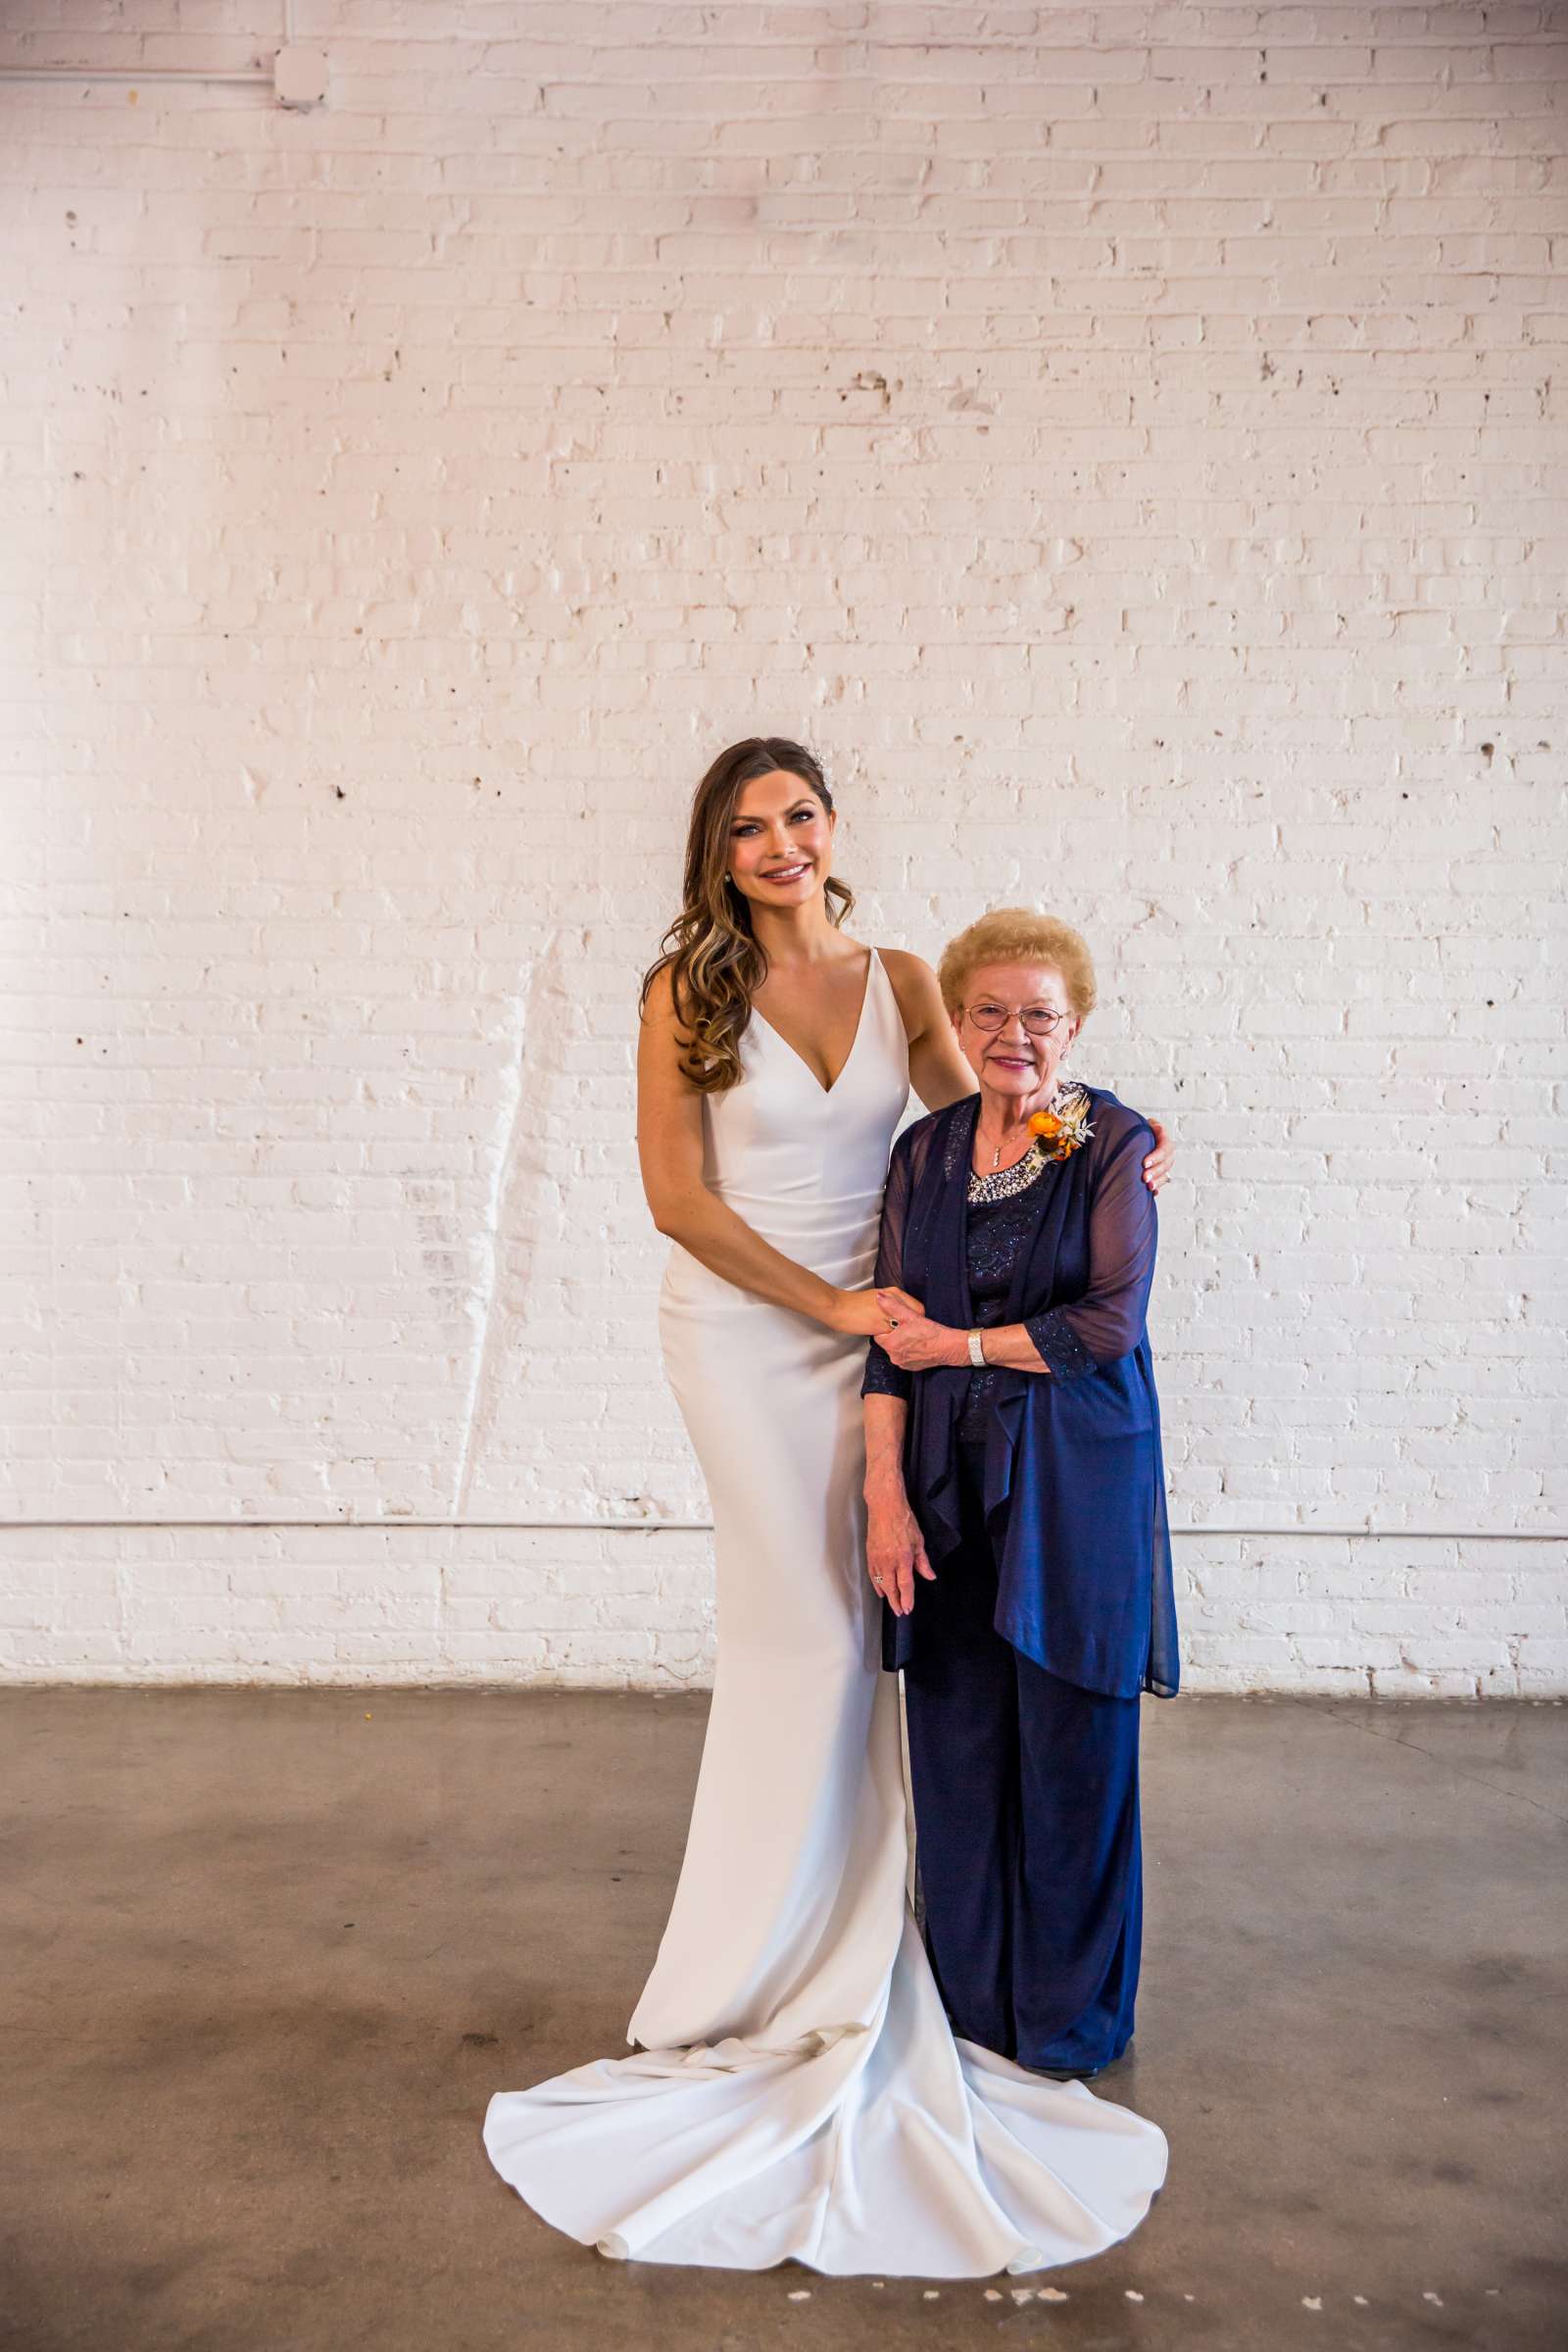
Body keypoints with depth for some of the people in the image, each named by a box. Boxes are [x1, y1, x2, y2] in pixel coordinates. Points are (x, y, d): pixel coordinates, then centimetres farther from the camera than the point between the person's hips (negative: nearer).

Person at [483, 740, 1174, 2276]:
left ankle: (813, 1965, 28)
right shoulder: (686, 988, -4)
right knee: (814, 1640, 0)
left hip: (866, 1333, 3)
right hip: (743, 1333, -3)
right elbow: (675, 1192, -8)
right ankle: (809, 1977, 22)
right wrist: (829, 1302, -10)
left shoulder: (899, 981, 5)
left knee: (819, 1643, 9)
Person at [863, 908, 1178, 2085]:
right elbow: (893, 1336, 4)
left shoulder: (1114, 1143, -4)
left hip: (1076, 1478, -3)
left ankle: (1072, 2016, 28)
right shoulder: (925, 1152, 7)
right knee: (958, 1742, 10)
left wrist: (960, 1344, -7)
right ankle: (971, 1999, 30)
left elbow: (1110, 1323, -13)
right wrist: (886, 1494, -5)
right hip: (950, 1480, 4)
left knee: (1070, 1744, 6)